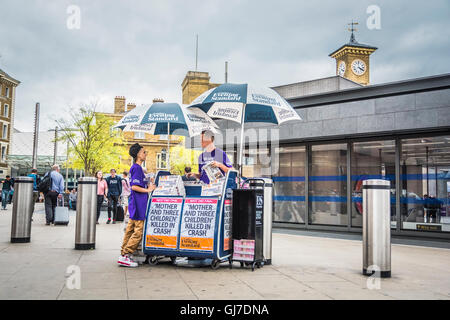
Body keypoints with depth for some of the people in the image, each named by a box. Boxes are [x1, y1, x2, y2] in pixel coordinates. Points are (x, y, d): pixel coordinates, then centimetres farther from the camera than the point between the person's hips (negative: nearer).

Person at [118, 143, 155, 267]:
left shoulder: (137, 168, 18)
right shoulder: (137, 168, -13)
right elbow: (134, 187, -20)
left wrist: (148, 186, 16)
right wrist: (148, 190, -12)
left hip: (136, 204, 10)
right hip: (138, 204, -10)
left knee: (130, 229, 12)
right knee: (138, 231, -7)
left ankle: (123, 255, 18)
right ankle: (124, 257, -4)